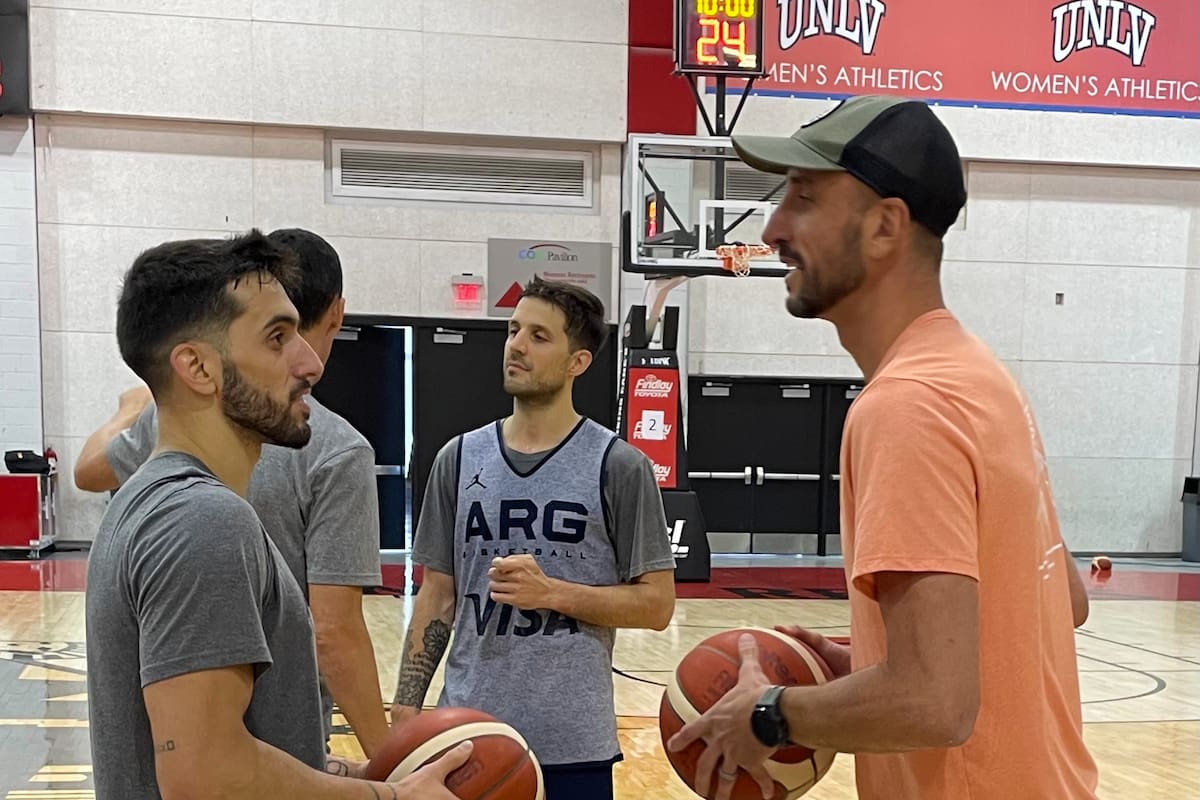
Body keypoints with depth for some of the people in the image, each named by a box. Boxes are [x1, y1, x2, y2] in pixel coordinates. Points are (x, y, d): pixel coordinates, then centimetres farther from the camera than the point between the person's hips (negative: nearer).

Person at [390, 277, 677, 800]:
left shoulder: (617, 466, -6)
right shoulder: (459, 459, 5)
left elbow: (656, 605, -5)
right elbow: (438, 596, 8)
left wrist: (552, 592, -17)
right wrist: (405, 708, 2)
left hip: (571, 743, -3)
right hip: (467, 732, 3)